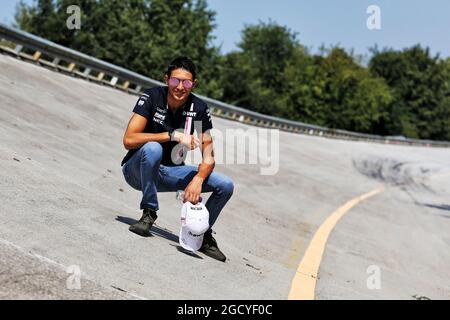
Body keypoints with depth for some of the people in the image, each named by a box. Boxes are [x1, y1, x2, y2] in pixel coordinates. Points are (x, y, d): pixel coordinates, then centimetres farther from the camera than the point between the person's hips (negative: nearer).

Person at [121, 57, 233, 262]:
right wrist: (173, 135, -31)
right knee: (152, 148, -38)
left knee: (225, 186, -13)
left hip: (169, 172, 3)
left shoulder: (199, 108, -8)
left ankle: (202, 233, 9)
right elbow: (129, 140, -27)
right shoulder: (151, 97, -17)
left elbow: (208, 155, -10)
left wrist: (198, 179, -30)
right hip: (137, 170, -3)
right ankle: (149, 213, -21)